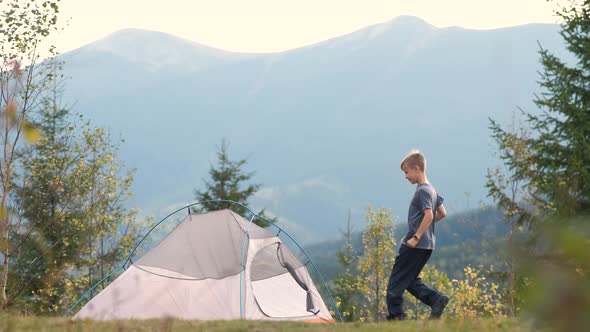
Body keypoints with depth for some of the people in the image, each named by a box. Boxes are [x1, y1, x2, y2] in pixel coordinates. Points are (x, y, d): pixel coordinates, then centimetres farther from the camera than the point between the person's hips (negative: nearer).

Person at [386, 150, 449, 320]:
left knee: (396, 281, -4)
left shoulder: (422, 191, -14)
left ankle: (396, 316, -4)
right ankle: (437, 299, 0)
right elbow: (442, 213, 22)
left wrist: (416, 237, -24)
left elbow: (429, 215, -26)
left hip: (415, 244, -10)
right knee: (410, 280, 14)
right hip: (427, 245, 10)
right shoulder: (431, 189, 15)